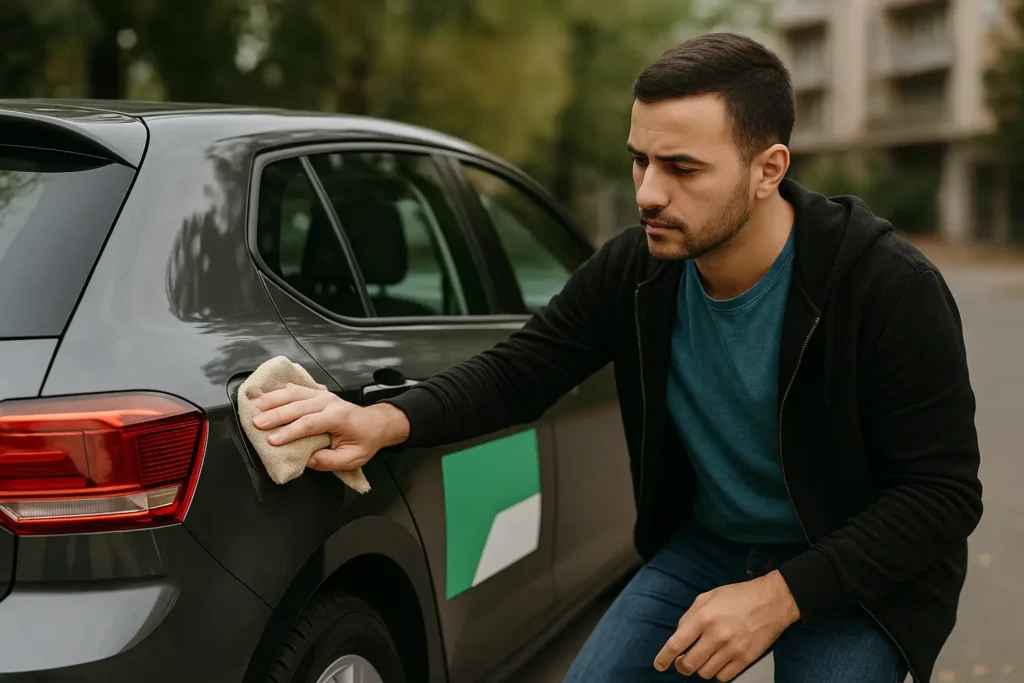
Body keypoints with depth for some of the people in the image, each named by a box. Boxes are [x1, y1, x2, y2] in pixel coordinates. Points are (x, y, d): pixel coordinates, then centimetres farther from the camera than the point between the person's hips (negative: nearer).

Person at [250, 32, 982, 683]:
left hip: (859, 577, -3)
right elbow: (515, 372, -4)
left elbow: (944, 491, -20)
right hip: (701, 547, 4)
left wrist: (779, 596, -28)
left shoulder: (889, 287, -25)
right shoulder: (633, 270, -13)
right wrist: (385, 421, -24)